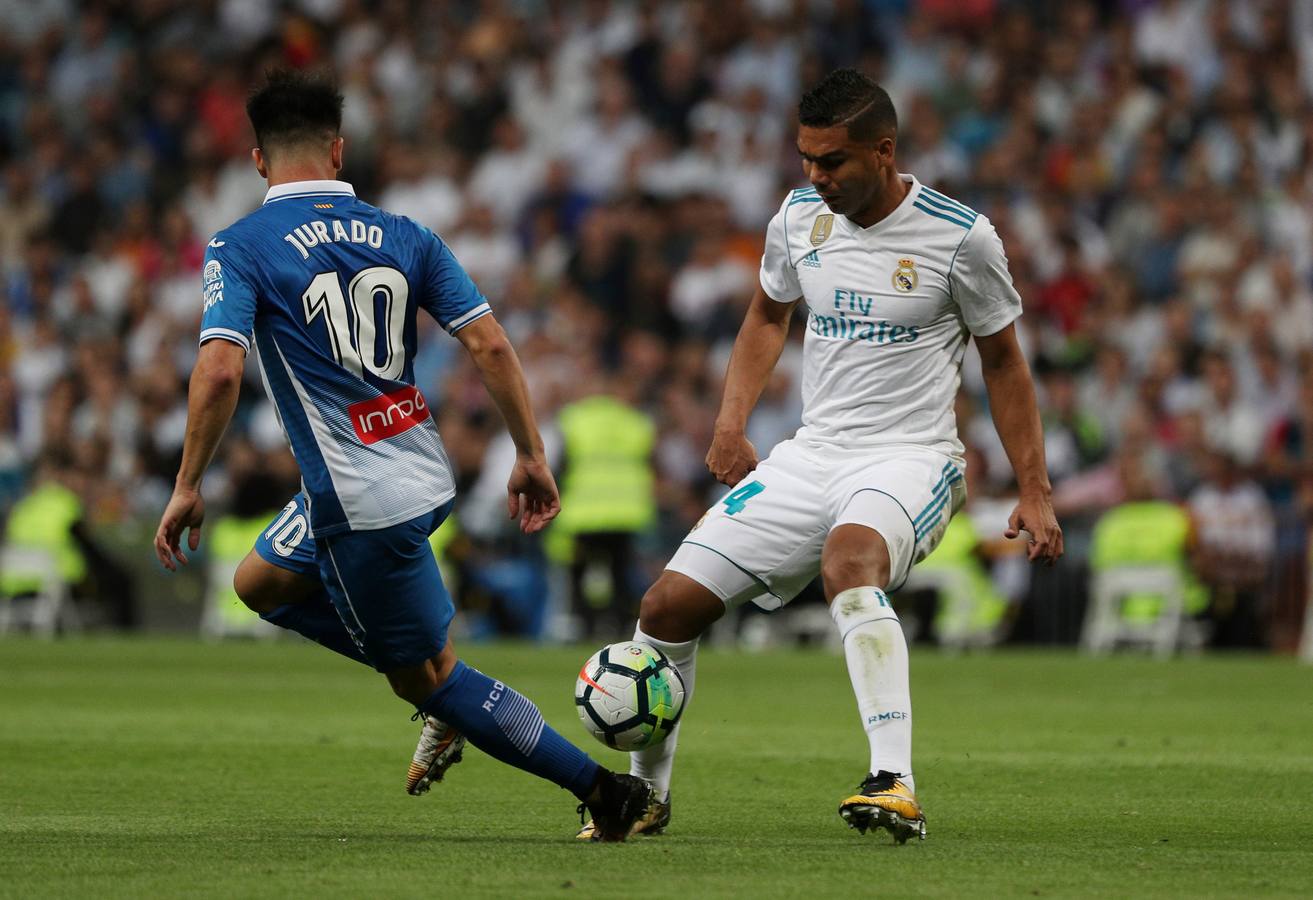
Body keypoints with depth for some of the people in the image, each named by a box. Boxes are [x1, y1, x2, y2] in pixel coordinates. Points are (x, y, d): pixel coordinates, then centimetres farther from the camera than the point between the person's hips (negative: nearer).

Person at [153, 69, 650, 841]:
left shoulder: (241, 248, -8)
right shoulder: (404, 235, 5)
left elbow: (220, 371, -20)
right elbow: (490, 344, -1)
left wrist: (188, 488, -11)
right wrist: (533, 457, 7)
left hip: (360, 503, -7)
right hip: (426, 476, 7)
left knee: (430, 676, 5)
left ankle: (603, 787, -1)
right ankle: (442, 698, 26)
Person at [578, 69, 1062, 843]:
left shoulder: (961, 237, -9)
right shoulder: (801, 217, 4)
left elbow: (1004, 361, 2)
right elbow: (770, 314, 23)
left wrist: (1034, 494, -2)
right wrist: (732, 421, 9)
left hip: (911, 457, -6)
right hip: (813, 453, 6)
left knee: (849, 558, -40)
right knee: (670, 605, -3)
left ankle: (897, 787, -46)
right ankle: (646, 795, 19)